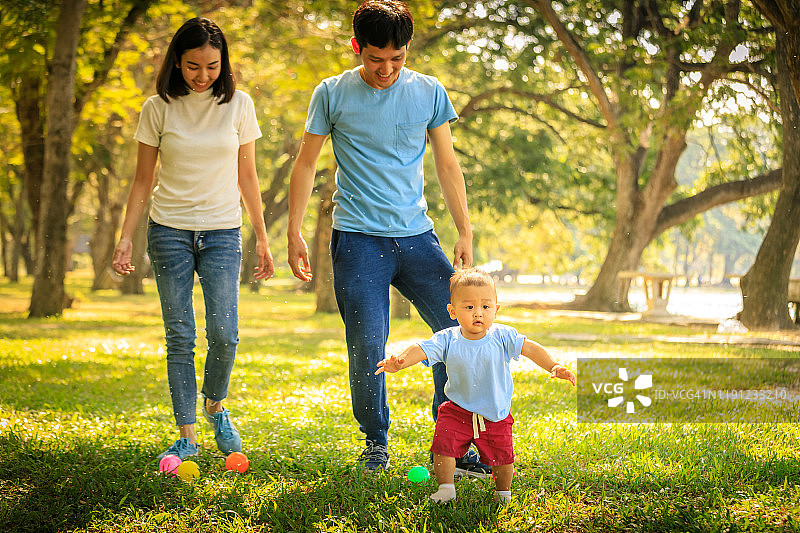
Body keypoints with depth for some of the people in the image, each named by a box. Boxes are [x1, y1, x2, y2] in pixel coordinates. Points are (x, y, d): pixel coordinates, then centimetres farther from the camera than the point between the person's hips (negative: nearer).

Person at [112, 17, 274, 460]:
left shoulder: (238, 105, 1)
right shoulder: (158, 108, -1)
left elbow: (247, 176, 8)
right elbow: (143, 180, 5)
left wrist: (262, 238, 7)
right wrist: (125, 237, -1)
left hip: (223, 232, 0)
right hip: (169, 231, 0)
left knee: (224, 334, -9)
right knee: (179, 337, 0)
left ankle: (215, 405, 19)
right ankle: (186, 436, 7)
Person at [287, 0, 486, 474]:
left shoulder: (430, 92, 6)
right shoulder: (332, 94, 1)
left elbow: (448, 165, 10)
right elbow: (306, 164, 7)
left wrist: (465, 231, 4)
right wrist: (295, 233, 2)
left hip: (417, 235, 3)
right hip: (358, 239, -2)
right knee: (367, 347, -8)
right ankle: (375, 441, 15)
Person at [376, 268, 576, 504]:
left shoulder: (502, 337, -14)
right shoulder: (448, 340, -15)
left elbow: (530, 349, -10)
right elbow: (421, 350, -24)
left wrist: (554, 367, -21)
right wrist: (399, 362, -43)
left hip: (496, 413, 0)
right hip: (458, 410, 0)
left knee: (502, 455, 4)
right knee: (443, 445, -12)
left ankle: (503, 491, 33)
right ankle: (446, 488, 9)